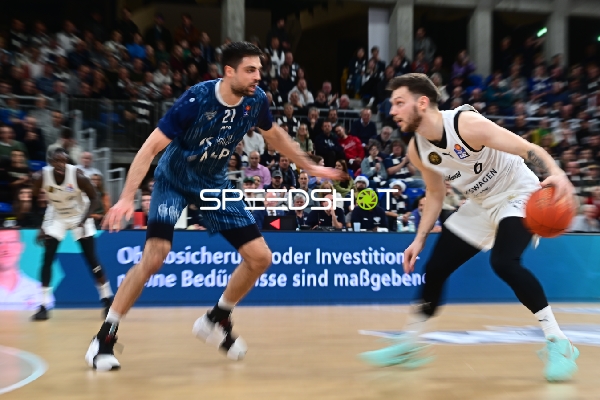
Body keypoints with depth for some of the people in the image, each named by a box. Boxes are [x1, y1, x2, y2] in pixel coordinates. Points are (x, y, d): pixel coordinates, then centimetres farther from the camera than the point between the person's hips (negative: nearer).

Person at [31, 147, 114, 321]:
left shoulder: (78, 175, -28)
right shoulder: (41, 177, -23)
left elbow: (94, 198, -16)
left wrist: (84, 220, -28)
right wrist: (40, 227, -12)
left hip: (79, 216, -2)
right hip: (56, 217, 2)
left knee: (91, 259, -5)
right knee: (47, 259, -9)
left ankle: (107, 299, 8)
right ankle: (44, 306, -2)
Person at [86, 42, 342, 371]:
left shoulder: (256, 99, -12)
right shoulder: (196, 99, -27)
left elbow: (274, 134, 11)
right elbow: (150, 147, -25)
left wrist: (309, 166, 17)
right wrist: (127, 197, -35)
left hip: (215, 183, 5)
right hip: (173, 180, -5)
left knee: (260, 257, -2)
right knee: (154, 257, -23)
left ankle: (216, 321, 19)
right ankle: (104, 338, -6)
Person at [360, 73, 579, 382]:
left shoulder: (466, 123, -30)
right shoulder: (417, 150, -9)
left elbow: (528, 148, -32)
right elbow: (435, 195, 7)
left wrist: (556, 173, -51)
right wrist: (419, 240, 2)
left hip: (518, 194, -7)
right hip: (480, 203, 7)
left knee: (503, 262, -31)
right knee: (435, 269, 4)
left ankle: (558, 343, -16)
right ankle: (409, 344, 21)